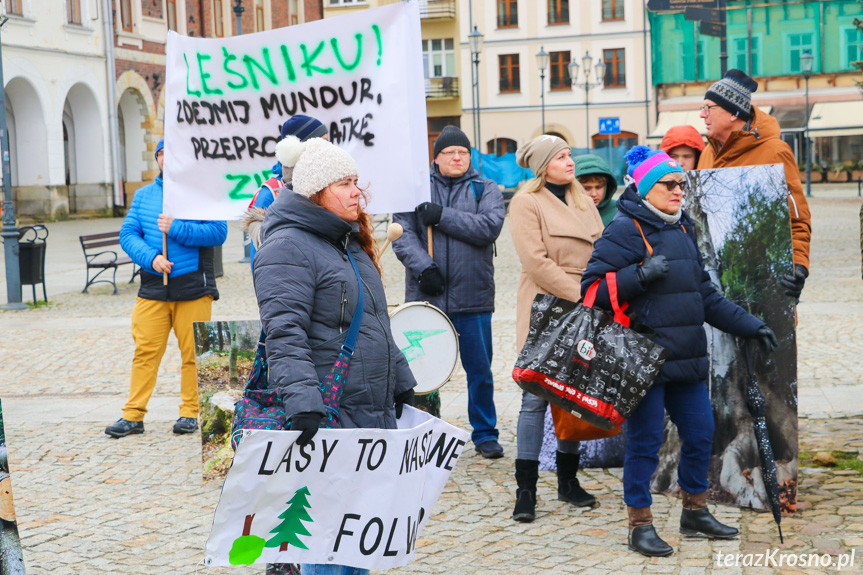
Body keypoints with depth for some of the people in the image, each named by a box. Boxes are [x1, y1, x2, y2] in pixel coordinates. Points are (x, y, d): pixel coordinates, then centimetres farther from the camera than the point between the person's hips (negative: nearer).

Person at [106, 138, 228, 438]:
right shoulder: (143, 195, 13)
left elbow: (218, 232, -8)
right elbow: (127, 234, 6)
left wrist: (176, 229, -15)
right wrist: (151, 257, -11)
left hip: (193, 287, -2)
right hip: (152, 287, 3)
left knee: (193, 352, 2)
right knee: (145, 351, 0)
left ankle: (190, 411, 13)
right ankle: (133, 415, 4)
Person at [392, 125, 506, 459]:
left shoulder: (485, 190, 8)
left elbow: (490, 227, -11)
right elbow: (402, 233, -5)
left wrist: (442, 216, -14)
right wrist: (423, 267, -20)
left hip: (472, 297, 0)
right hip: (426, 294, 0)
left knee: (479, 369, 6)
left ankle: (484, 434, 20)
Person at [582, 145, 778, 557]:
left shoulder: (683, 230, 17)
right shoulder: (624, 230, -8)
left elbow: (705, 295, 23)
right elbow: (592, 288, -13)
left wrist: (749, 326, 19)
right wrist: (641, 274, -23)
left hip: (685, 360, 8)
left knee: (701, 433, 12)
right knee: (645, 441, -2)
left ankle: (695, 512, 29)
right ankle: (640, 526, 10)